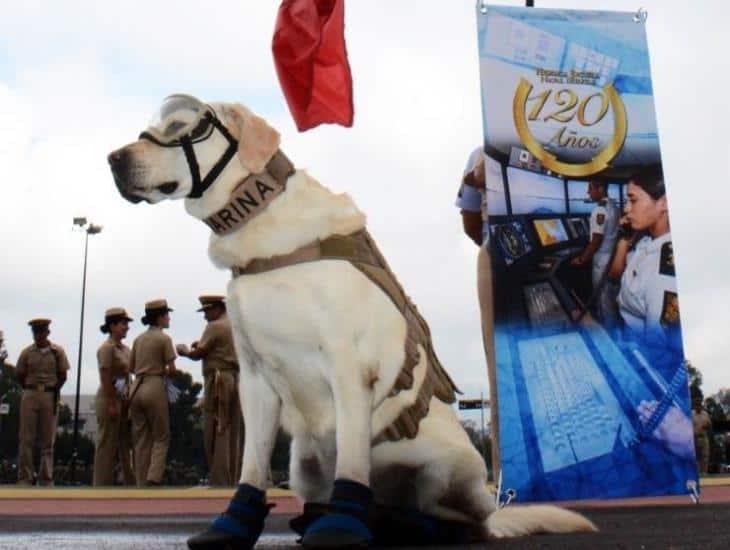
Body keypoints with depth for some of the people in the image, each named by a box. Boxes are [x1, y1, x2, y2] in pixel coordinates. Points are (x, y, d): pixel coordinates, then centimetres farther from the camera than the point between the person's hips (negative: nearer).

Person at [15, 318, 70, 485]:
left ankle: (46, 478, 11)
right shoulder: (27, 352, 3)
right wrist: (31, 390, 8)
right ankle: (24, 478, 5)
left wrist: (53, 391, 5)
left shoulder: (57, 352, 2)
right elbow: (20, 376, 10)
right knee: (26, 439, -1)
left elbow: (63, 375, 5)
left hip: (50, 397, 0)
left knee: (48, 440, 5)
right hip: (30, 396, 0)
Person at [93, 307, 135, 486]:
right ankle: (103, 485, 4)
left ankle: (130, 482, 15)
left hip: (123, 399, 8)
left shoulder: (125, 349, 15)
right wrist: (111, 405, -19)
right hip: (109, 399, -8)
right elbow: (105, 379, -16)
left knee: (125, 444, 10)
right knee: (107, 444, -2)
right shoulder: (107, 348, -10)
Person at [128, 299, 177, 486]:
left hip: (136, 388, 6)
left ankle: (141, 484, 11)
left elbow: (131, 368, 16)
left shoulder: (138, 339, 12)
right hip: (155, 388, -6)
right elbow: (172, 369, -6)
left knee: (141, 440, 10)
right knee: (161, 437, 4)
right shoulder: (164, 338, -6)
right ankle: (154, 479, -11)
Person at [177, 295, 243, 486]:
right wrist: (202, 345, 20)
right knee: (234, 434, 8)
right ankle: (233, 480, 10)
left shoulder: (215, 327, -5)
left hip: (219, 381, -8)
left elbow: (197, 355, -4)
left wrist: (184, 350, 15)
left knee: (217, 434, -5)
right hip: (236, 380, 8)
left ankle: (219, 482, -7)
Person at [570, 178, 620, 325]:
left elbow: (596, 240, -22)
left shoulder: (599, 210, -20)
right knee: (612, 297, 18)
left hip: (603, 261, -9)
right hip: (614, 258, 9)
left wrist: (582, 259, -13)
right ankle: (613, 325, 27)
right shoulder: (614, 206, 8)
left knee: (603, 299, 2)